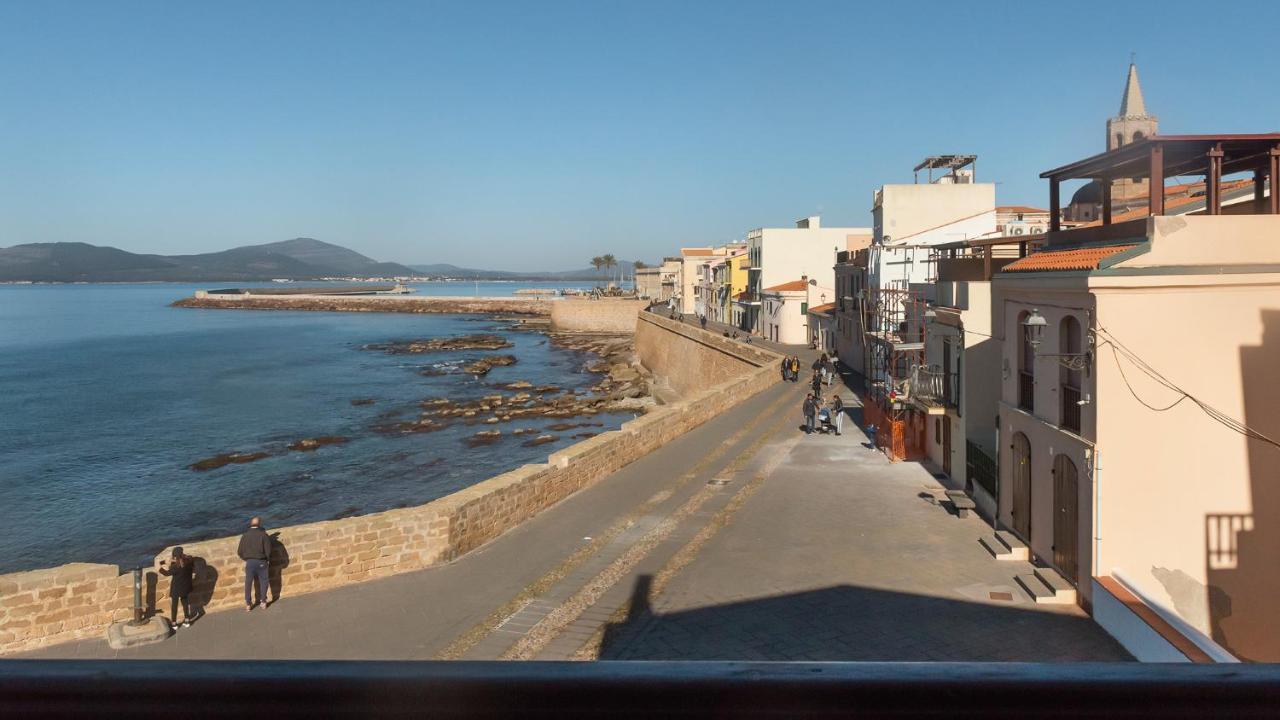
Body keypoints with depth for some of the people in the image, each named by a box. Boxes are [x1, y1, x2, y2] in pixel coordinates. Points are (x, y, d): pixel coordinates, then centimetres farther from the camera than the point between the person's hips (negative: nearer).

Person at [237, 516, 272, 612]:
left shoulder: (245, 536, -1)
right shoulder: (263, 535, -9)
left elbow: (240, 551, 1)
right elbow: (268, 550, -11)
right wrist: (268, 559, 8)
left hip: (249, 562, 2)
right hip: (261, 562, -2)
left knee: (248, 583, 12)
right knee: (263, 581, 13)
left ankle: (248, 604, 16)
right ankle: (263, 602, 16)